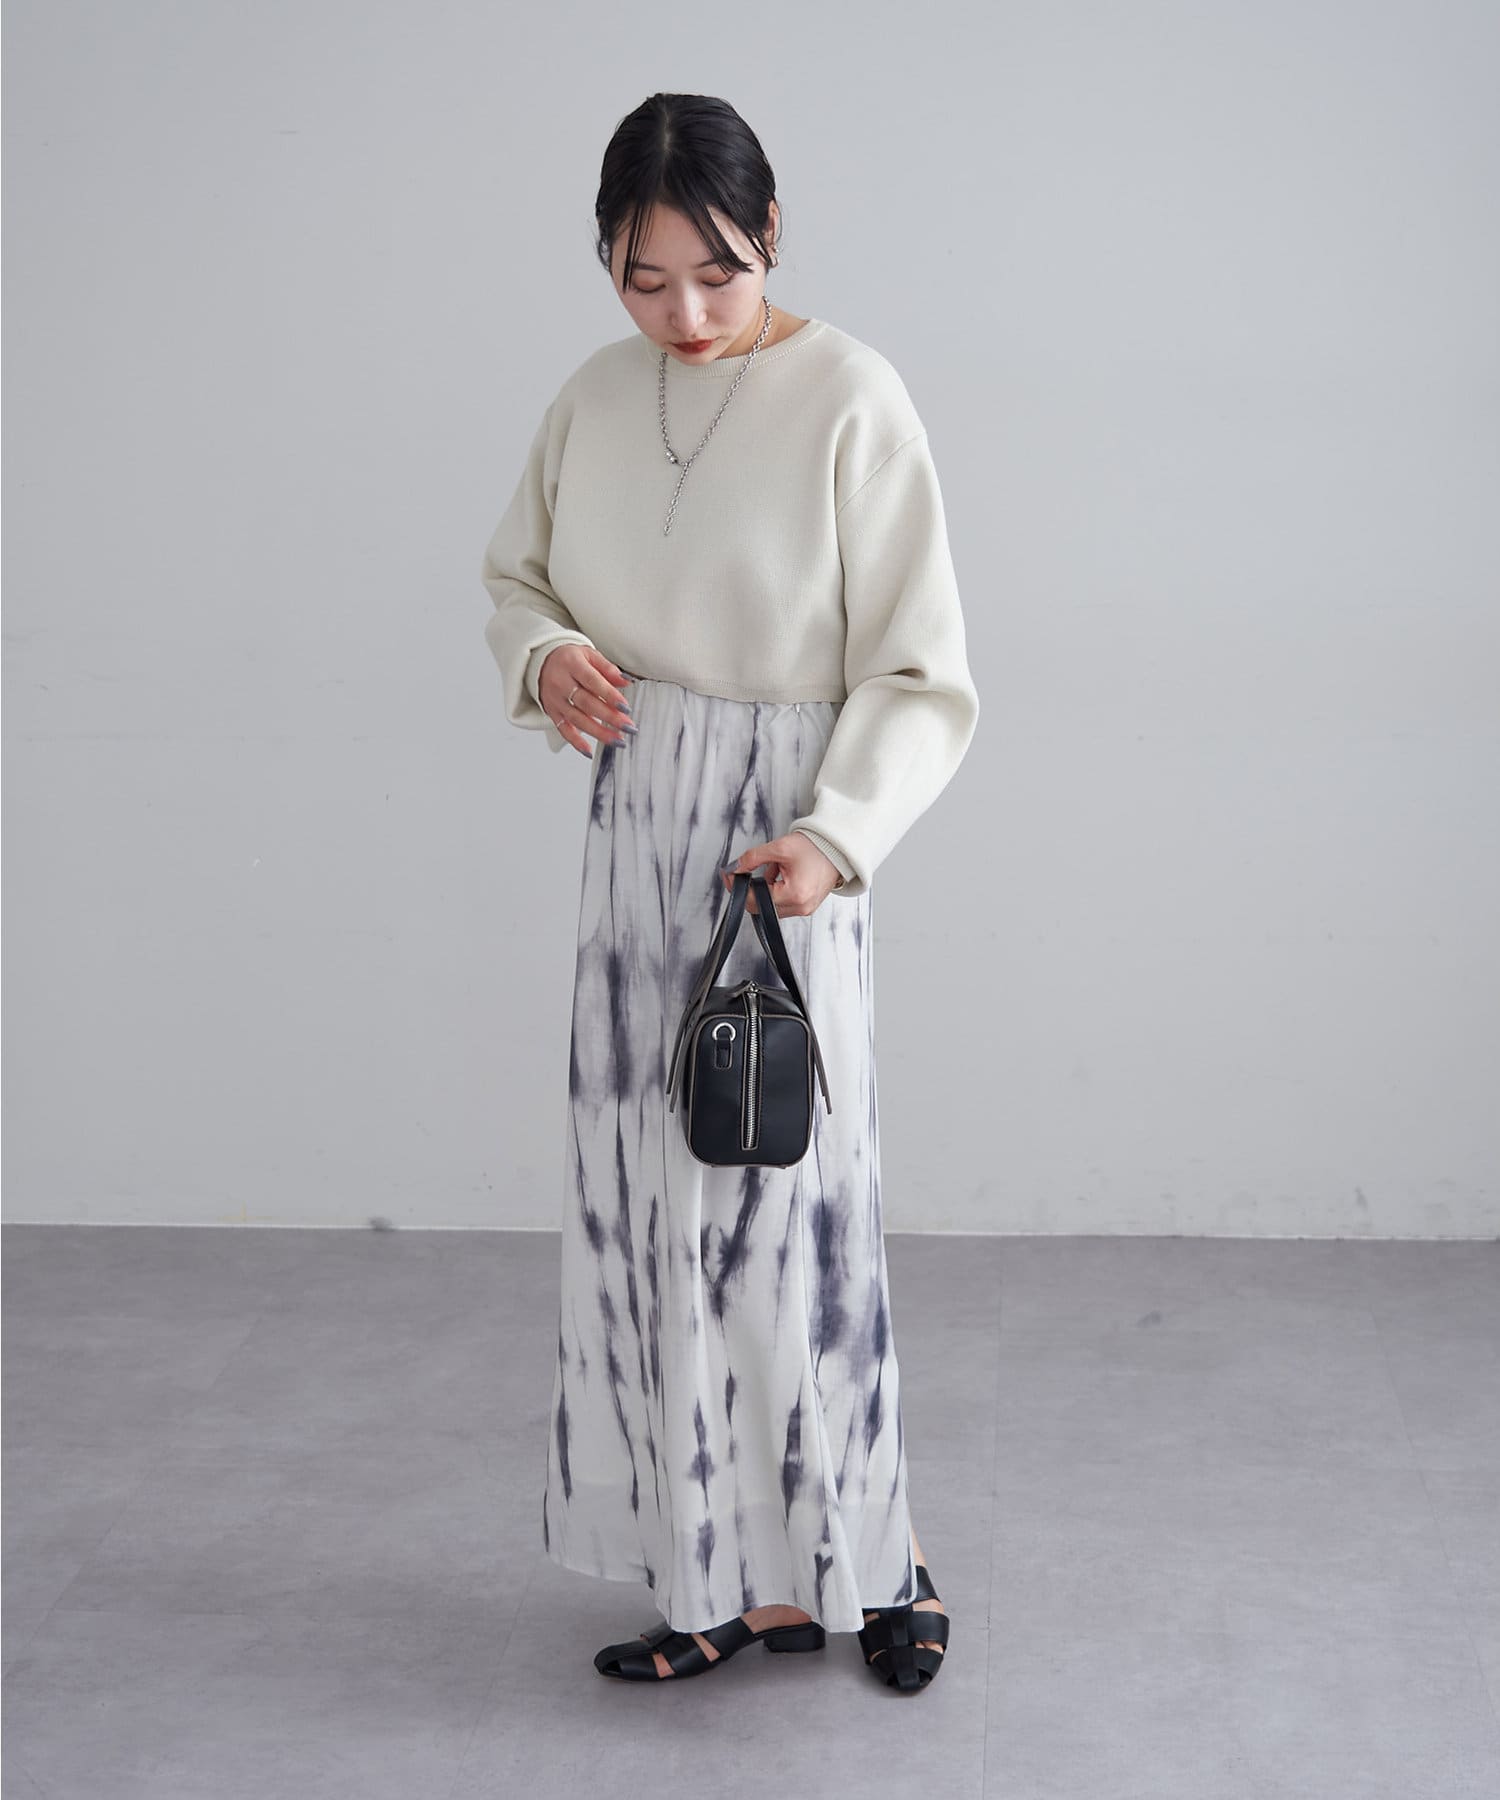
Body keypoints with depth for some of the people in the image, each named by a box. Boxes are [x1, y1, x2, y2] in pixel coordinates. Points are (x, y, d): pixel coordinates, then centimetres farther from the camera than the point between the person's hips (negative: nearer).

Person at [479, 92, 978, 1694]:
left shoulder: (848, 400, -10)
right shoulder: (592, 399, 7)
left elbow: (918, 675, -10)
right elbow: (514, 575, 21)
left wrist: (835, 835, -25)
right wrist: (544, 654, -3)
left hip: (782, 847, -6)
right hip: (635, 832, 6)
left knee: (782, 1211, -4)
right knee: (644, 1205, 7)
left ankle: (869, 1556, 17)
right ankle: (735, 1580, 19)